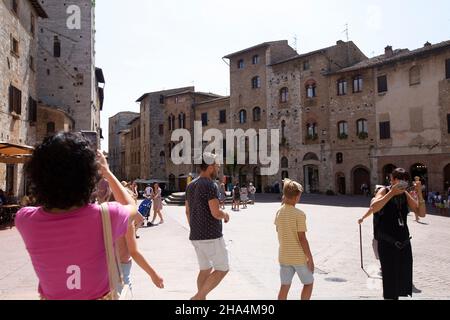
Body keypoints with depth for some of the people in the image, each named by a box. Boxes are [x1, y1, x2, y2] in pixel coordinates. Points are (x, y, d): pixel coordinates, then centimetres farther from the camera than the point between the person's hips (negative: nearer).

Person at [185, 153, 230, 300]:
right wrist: (225, 215, -1)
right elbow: (215, 213, -22)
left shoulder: (191, 185, 10)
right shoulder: (210, 185, -16)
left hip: (196, 236, 8)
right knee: (222, 269, 5)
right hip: (211, 236, -8)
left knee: (205, 269, 18)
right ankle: (198, 297, 1)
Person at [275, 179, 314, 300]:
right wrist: (310, 258, -9)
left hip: (283, 256, 5)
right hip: (299, 257, -5)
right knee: (308, 283, 17)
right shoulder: (299, 214, -19)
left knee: (285, 286, 13)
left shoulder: (279, 212, -1)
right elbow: (302, 238, -19)